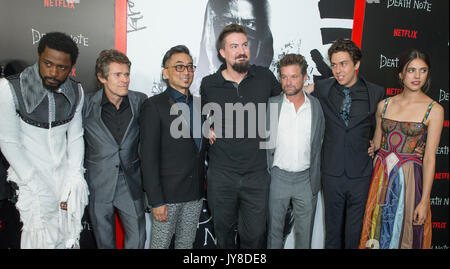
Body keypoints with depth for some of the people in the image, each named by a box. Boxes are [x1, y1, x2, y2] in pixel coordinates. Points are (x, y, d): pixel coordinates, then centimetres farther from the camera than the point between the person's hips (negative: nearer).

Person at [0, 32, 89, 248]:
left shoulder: (76, 92, -2)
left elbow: (75, 138, 3)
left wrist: (74, 178, -6)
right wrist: (37, 187, -14)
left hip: (66, 177, 3)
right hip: (33, 179, -3)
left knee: (69, 239, 9)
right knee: (41, 239, -5)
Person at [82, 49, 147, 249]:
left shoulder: (140, 101, -4)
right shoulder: (86, 105, -8)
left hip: (131, 184, 1)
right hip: (98, 185, -1)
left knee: (137, 239, 8)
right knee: (104, 241, 16)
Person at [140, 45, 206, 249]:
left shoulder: (199, 104, 11)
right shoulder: (154, 106, -8)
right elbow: (149, 157, -13)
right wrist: (156, 200, -16)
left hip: (195, 194, 6)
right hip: (167, 194, -5)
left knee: (186, 244, 17)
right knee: (160, 244, 7)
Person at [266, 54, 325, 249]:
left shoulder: (316, 106, 0)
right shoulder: (271, 104, -3)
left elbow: (319, 144, 7)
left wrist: (315, 179, 5)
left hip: (306, 178, 1)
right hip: (278, 176, -1)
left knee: (305, 232, 13)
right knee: (274, 228, 12)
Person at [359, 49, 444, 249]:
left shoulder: (434, 110, -6)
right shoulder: (384, 105, 4)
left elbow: (430, 157, -9)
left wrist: (424, 201, -11)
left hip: (409, 179, -3)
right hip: (381, 177, 3)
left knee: (405, 234, 10)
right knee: (378, 231, 14)